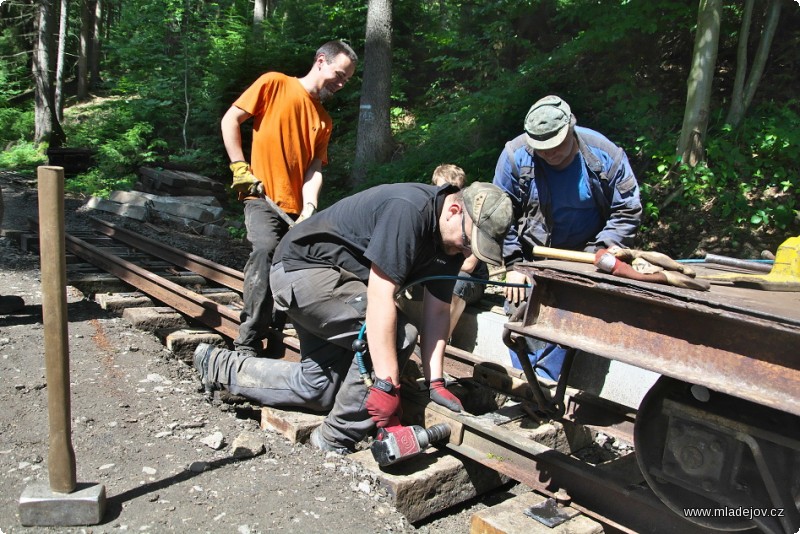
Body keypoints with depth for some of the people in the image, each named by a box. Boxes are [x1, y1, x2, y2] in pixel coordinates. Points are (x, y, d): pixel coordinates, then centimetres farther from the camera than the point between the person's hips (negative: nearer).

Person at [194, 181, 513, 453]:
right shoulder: (407, 210, -29)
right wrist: (387, 385, -33)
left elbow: (437, 311, 1)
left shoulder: (452, 237, -1)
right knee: (396, 335, -23)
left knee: (316, 389, 12)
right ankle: (337, 440, -10)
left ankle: (221, 368, 26)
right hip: (302, 267, -10)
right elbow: (381, 298, -33)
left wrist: (435, 382, -6)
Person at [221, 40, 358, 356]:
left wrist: (309, 209, -14)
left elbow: (314, 170, 3)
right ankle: (248, 344, -26)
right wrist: (239, 167, -9)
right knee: (266, 248, -29)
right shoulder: (274, 84, 3)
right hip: (263, 197, -6)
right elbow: (230, 120, 1)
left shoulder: (324, 121, 16)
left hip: (295, 206, 6)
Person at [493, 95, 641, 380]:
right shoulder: (515, 155, -13)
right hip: (530, 257, 1)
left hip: (580, 260, -1)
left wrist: (596, 256, -15)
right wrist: (513, 264, -9)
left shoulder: (606, 156, -13)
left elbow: (627, 213, -5)